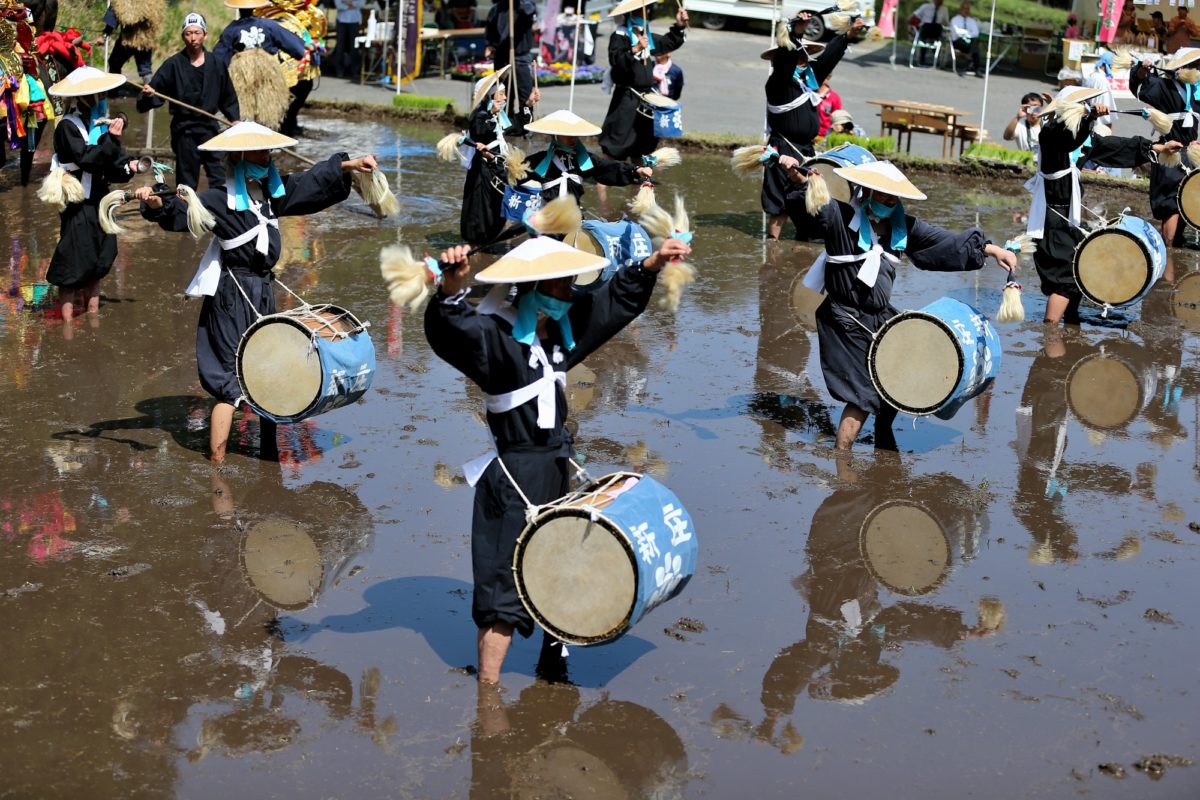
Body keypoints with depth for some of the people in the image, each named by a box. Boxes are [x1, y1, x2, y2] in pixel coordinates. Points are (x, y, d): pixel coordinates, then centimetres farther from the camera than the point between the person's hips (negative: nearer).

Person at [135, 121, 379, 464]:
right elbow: (181, 211, -30)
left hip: (264, 294, 8)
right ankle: (217, 463, -3)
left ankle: (269, 450, 33)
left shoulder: (272, 193, 7)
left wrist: (348, 165, 20)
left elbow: (310, 183, 19)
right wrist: (157, 203, -49)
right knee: (231, 382, -8)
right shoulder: (220, 201, -16)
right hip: (232, 297, -8)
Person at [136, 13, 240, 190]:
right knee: (187, 183, 4)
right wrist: (148, 95, -27)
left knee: (220, 181, 1)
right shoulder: (173, 64, -3)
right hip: (184, 130, -2)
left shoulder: (216, 64, 5)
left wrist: (235, 118, 3)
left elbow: (228, 97, 14)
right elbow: (155, 92, -6)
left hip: (210, 128, 2)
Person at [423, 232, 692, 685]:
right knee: (506, 585, -7)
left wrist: (653, 263, 11)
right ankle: (487, 687, 0)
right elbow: (450, 331, -41)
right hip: (511, 476, -9)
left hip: (555, 469, 9)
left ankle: (551, 661, 46)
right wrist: (452, 290, -60)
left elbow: (615, 300, 17)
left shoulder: (563, 329, 4)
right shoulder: (496, 337, -21)